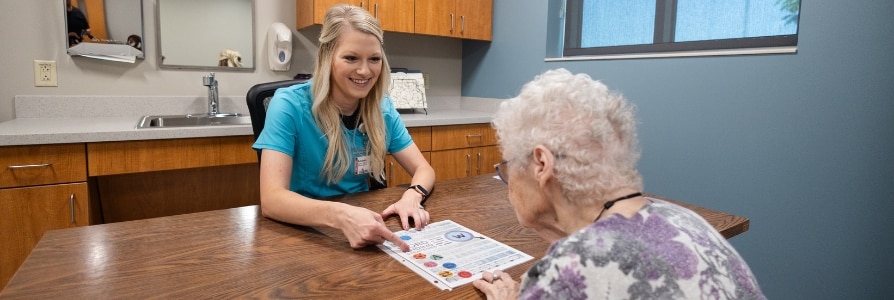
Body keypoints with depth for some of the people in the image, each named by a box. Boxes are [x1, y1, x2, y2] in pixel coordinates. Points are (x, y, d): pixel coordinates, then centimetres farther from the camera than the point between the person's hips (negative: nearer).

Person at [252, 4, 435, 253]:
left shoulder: (383, 109, -3)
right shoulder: (289, 105, -15)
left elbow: (423, 169, 0)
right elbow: (271, 199, -23)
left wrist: (412, 196, -22)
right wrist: (341, 215, -40)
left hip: (364, 228, 3)